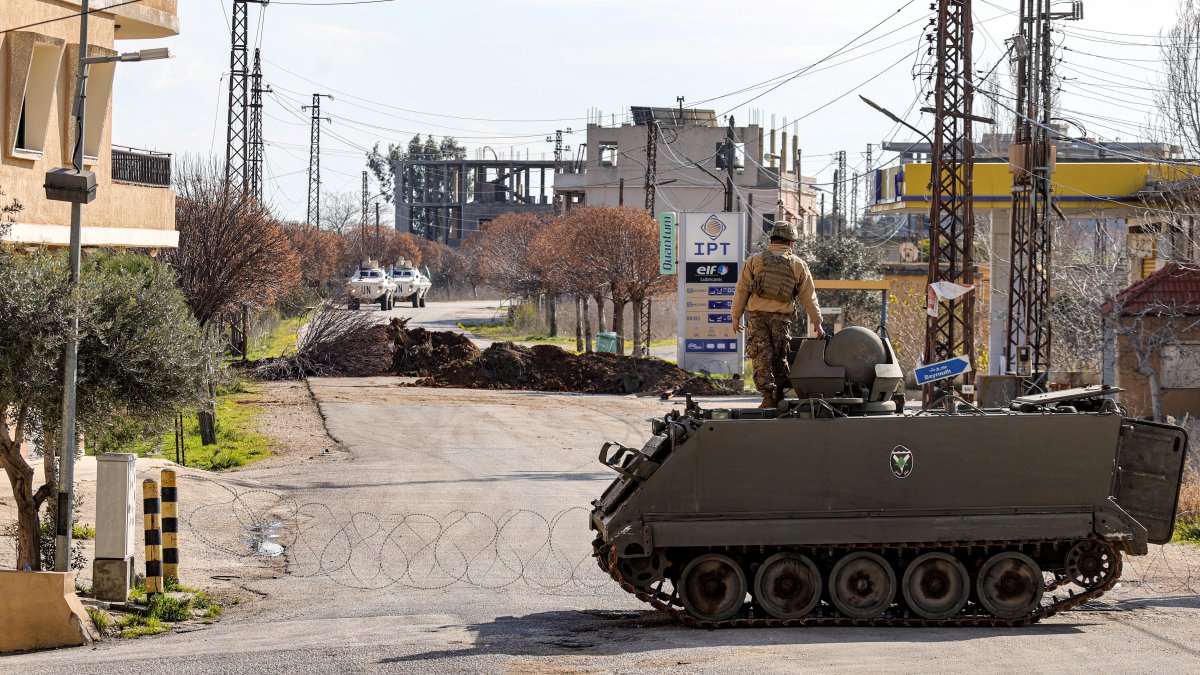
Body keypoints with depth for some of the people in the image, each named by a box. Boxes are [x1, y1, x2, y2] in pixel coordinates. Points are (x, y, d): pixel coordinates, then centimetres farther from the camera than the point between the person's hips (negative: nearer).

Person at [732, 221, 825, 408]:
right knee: (780, 358, 12)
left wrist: (736, 316, 10)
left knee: (762, 358, 0)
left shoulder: (755, 260, 4)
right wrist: (817, 323, 15)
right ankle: (779, 396, 13)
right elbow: (809, 297, 9)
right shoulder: (798, 265, 7)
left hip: (757, 315, -1)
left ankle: (768, 398, -9)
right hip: (782, 317, 1)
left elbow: (741, 290, 4)